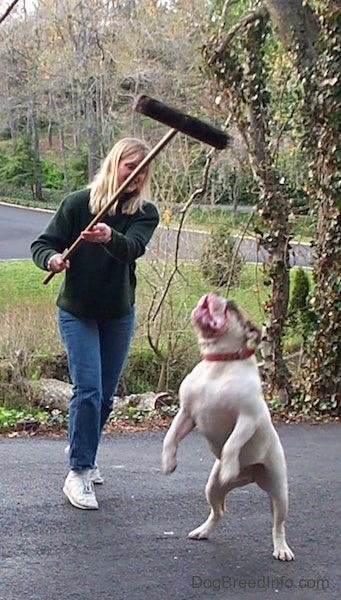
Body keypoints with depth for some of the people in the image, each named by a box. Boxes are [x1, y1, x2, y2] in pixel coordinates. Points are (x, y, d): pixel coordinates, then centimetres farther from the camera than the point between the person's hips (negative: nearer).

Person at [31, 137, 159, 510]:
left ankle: (82, 453, 34)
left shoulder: (145, 213, -7)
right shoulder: (78, 203, -10)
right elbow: (42, 244, -8)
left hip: (119, 315, 3)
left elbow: (133, 248, -27)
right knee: (87, 389, -14)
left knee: (105, 396, 10)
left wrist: (109, 237, -49)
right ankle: (78, 473, -8)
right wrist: (52, 258, -32)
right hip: (76, 313, -3)